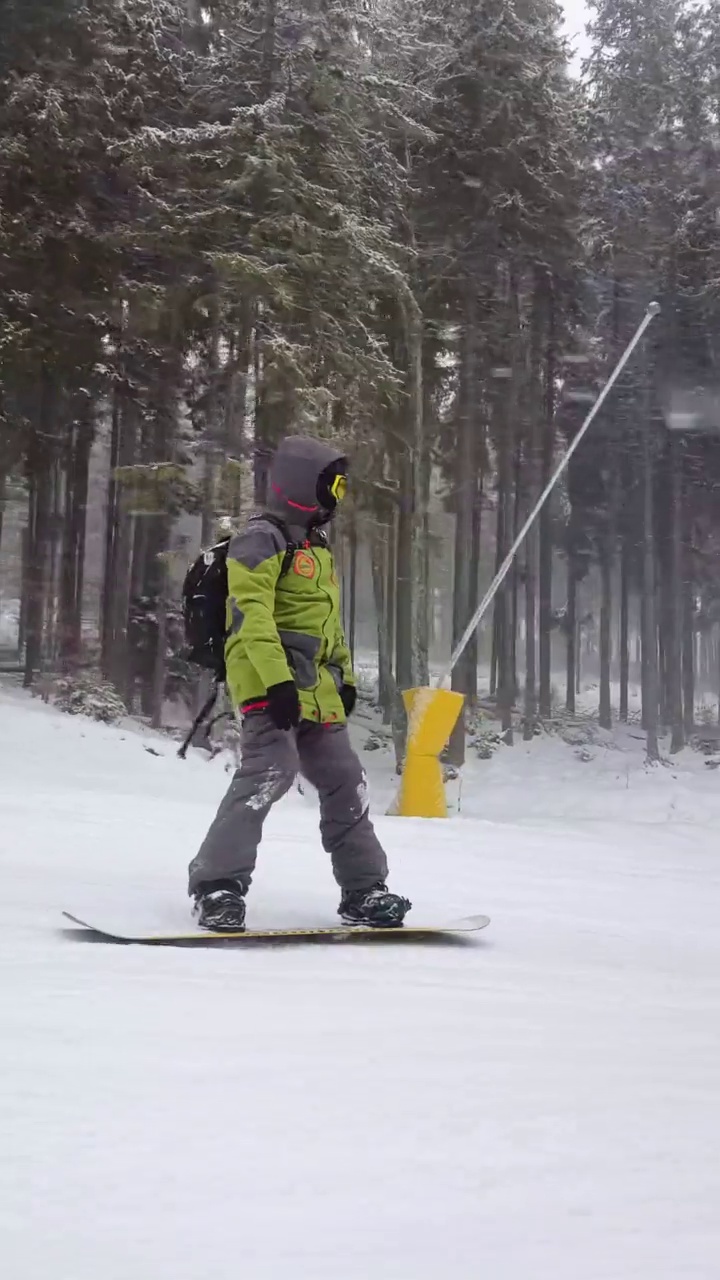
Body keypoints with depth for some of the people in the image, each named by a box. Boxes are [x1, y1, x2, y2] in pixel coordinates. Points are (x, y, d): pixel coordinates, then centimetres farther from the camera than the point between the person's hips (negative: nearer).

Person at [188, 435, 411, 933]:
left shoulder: (319, 549, 24)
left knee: (345, 783, 9)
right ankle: (217, 883, -19)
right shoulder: (261, 539, -6)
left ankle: (364, 890, 18)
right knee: (270, 772, -24)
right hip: (269, 685, -9)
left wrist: (345, 677, 23)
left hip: (316, 691, 9)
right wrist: (277, 679, -27)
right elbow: (251, 615, -18)